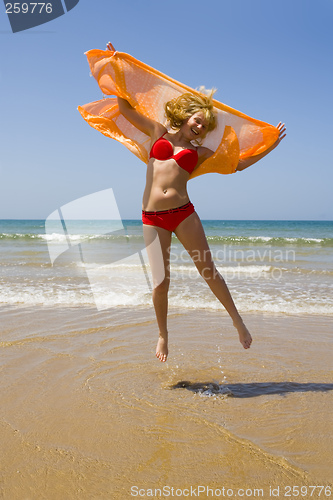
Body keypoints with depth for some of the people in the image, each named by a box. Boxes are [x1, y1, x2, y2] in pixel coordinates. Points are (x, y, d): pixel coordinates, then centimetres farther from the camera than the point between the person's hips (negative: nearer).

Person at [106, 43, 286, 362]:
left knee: (208, 271, 0)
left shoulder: (200, 152, 15)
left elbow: (240, 164, 19)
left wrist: (272, 145, 19)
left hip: (183, 212, 0)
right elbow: (125, 108, 18)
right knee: (160, 281, 0)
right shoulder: (158, 133, 15)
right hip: (152, 217, 0)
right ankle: (163, 335, 20)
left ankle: (237, 320, 17)